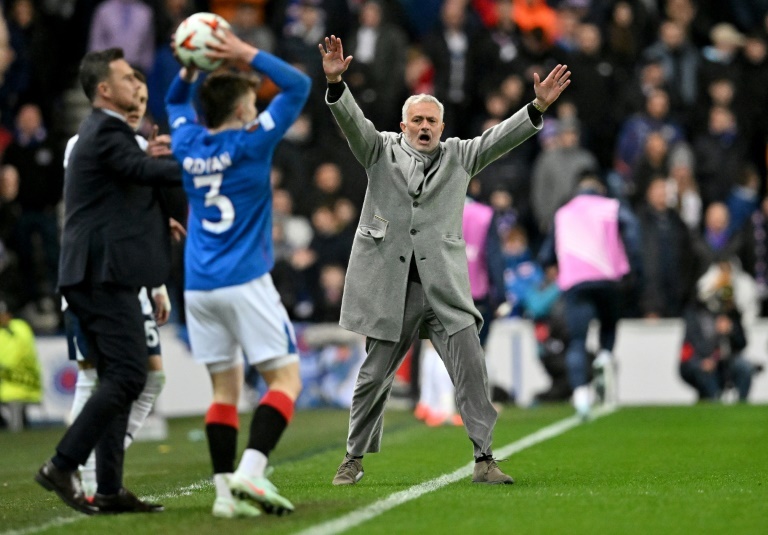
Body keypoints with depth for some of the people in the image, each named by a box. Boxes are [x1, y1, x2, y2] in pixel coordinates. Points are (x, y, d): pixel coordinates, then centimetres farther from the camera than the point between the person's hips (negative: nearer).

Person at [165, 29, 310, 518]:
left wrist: (191, 69, 17)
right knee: (286, 378, -3)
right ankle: (250, 471, -22)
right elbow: (299, 86, -3)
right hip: (245, 282, -6)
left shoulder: (187, 144, 7)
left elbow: (175, 103, 31)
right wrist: (248, 55, -3)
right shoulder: (251, 142, -8)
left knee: (225, 386, 9)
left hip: (199, 287, 6)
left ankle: (225, 488, -1)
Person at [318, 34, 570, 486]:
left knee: (472, 368, -10)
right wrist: (336, 84, -26)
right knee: (374, 376, 7)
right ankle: (355, 458, 22)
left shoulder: (459, 157, 12)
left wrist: (538, 108, -15)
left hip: (445, 288, 1)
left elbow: (499, 139, 0)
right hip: (390, 285, -1)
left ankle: (484, 459, -7)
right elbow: (353, 122, -8)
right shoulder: (381, 151, 8)